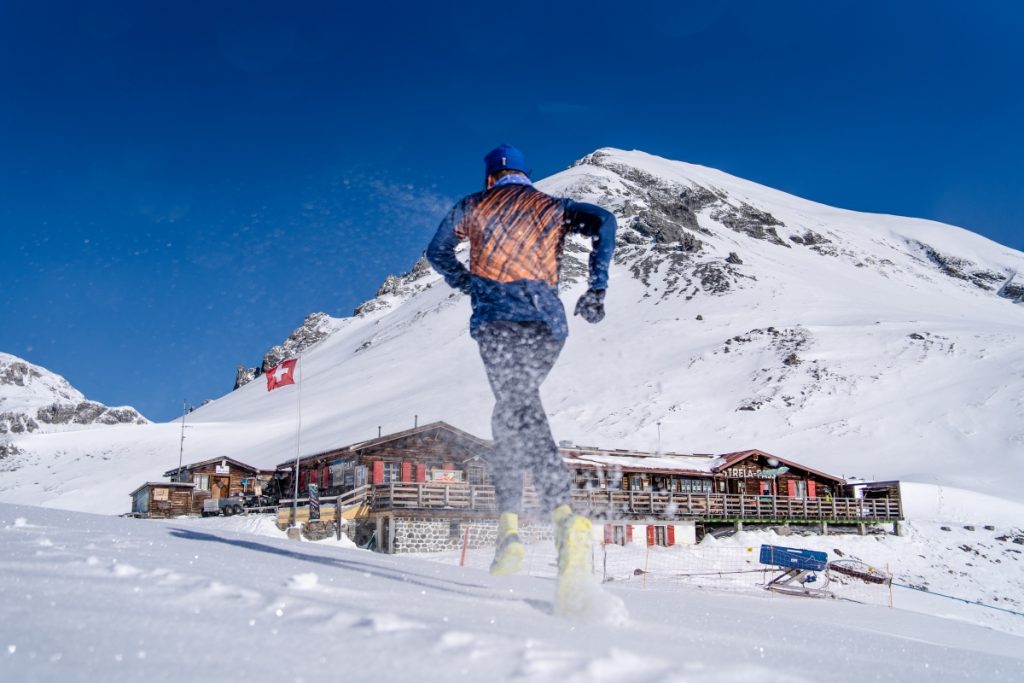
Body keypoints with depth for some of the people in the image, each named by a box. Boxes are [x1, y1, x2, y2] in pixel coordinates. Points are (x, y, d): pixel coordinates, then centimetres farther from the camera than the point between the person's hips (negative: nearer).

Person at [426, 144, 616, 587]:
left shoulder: (473, 206, 22)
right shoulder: (553, 208, 24)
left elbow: (437, 252, 31)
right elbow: (603, 222, 7)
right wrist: (596, 288, 3)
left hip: (498, 317, -3)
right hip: (548, 322, 3)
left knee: (523, 415, -17)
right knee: (510, 415, 16)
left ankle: (565, 515, -38)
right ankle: (509, 521, 8)